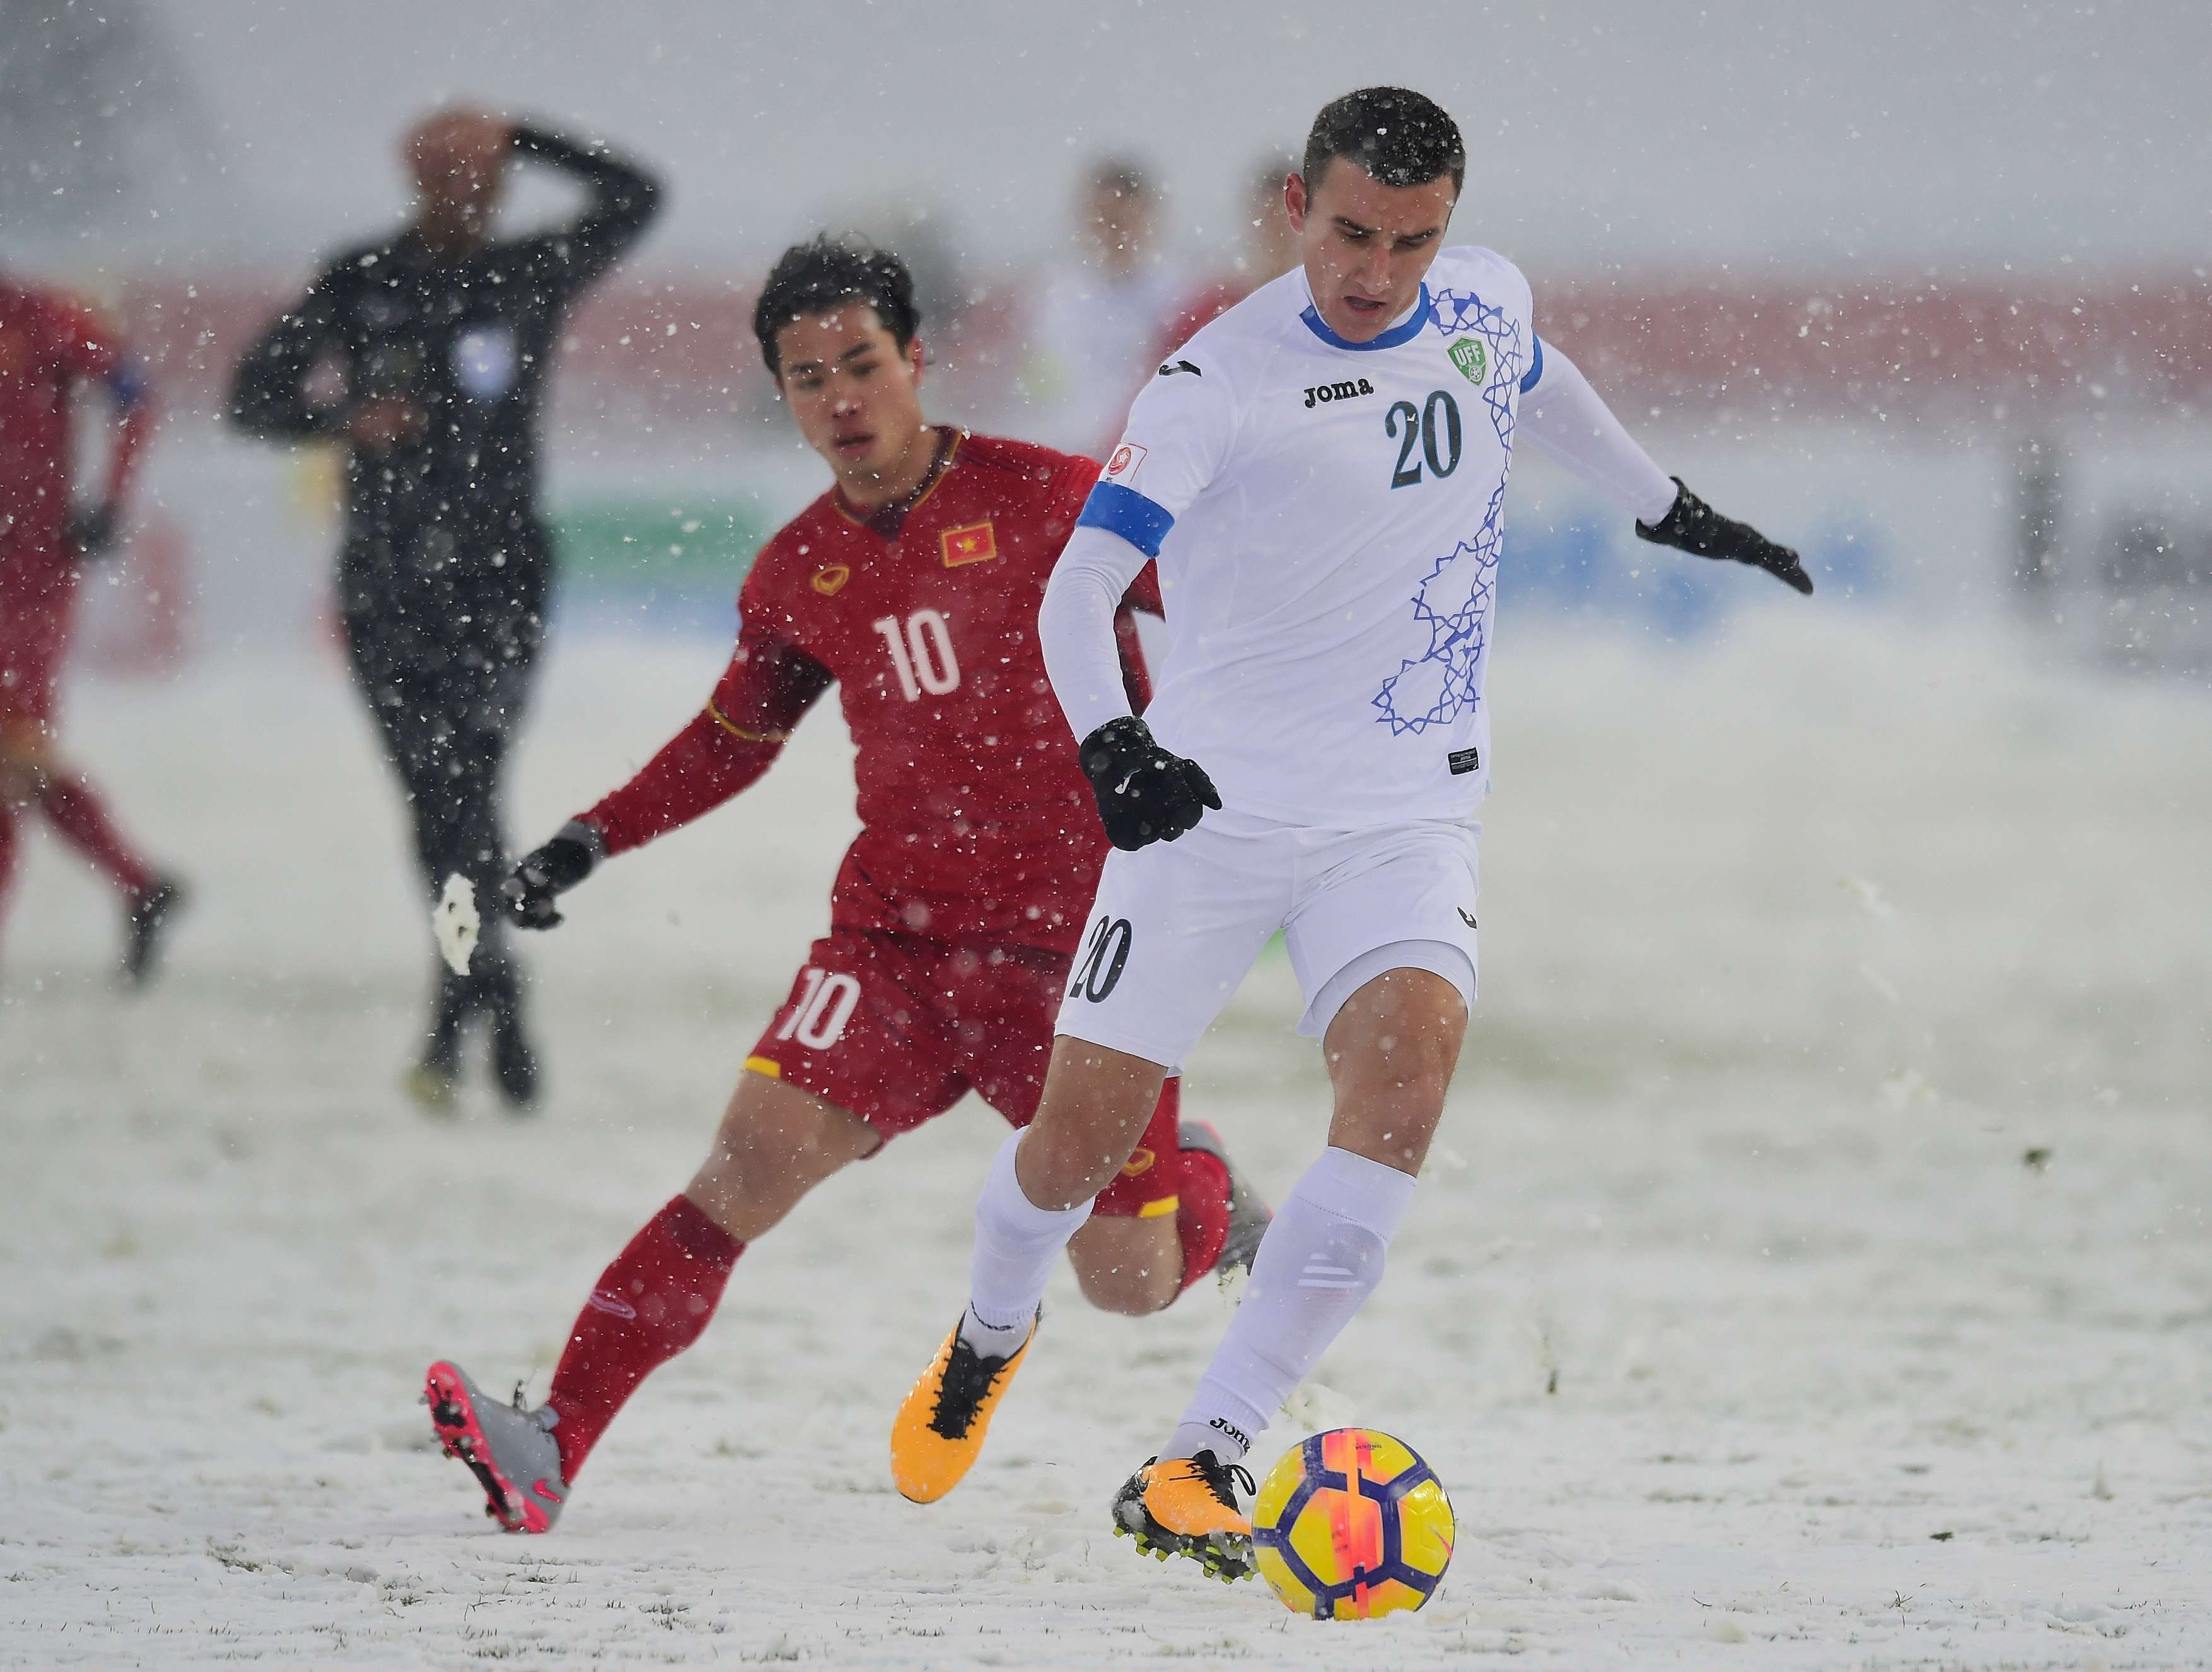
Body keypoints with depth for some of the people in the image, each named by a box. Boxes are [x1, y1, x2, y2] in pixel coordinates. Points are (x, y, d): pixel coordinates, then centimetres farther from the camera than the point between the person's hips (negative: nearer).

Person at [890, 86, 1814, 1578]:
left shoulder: (1487, 305, 2)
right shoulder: (1222, 380, -14)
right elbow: (1080, 584, -24)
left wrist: (1668, 507, 38)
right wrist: (1110, 739, -41)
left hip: (1406, 814, 3)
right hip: (1215, 798, -3)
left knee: (1410, 1054, -26)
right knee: (1080, 1140, -1)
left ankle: (1202, 1465, -25)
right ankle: (997, 1324, 38)